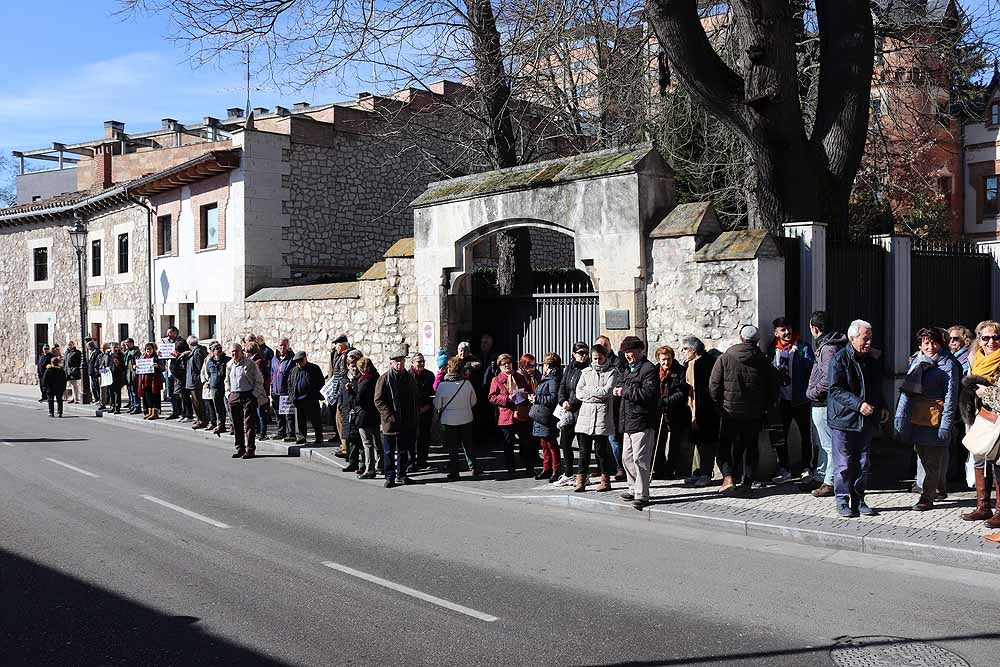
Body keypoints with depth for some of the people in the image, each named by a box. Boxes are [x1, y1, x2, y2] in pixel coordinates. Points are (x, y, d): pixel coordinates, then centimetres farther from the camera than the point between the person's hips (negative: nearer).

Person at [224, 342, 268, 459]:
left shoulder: (250, 364, -4)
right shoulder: (229, 365, 12)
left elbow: (259, 380, -2)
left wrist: (254, 394, -8)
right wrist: (228, 394, 13)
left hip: (248, 396, -5)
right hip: (233, 396, 5)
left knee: (249, 424, -5)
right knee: (237, 424, 8)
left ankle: (250, 450, -2)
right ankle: (240, 449, 17)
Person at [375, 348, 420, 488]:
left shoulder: (409, 378, 9)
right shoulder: (384, 379, -7)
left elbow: (414, 400, 17)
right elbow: (378, 401, -10)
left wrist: (413, 419, 9)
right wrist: (390, 416, -18)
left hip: (407, 423, 5)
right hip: (390, 422, -5)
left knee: (404, 450, 13)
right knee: (389, 452, 3)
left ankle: (402, 474, 25)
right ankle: (390, 477, 12)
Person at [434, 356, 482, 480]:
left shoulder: (443, 385, -16)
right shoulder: (467, 383, -9)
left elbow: (437, 405, -7)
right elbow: (473, 401, 3)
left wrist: (439, 412, 14)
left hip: (448, 420, -2)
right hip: (466, 418, 2)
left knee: (452, 448, 7)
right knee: (468, 444, 17)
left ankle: (454, 473, 9)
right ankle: (473, 468, 21)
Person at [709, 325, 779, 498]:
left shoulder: (725, 359, -7)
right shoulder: (764, 362, 0)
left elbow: (713, 387, -8)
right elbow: (773, 391, 5)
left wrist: (720, 406, 4)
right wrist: (762, 407, 16)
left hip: (730, 412, -2)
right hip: (754, 415, 2)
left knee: (725, 446, 9)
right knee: (750, 447, 12)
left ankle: (728, 479, -8)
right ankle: (747, 483, 12)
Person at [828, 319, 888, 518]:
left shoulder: (872, 362, 13)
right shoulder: (839, 359, -9)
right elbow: (836, 390, -15)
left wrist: (882, 407, 8)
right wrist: (858, 405, -23)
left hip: (866, 420, 6)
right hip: (844, 419, -6)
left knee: (862, 464, 10)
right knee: (843, 464, -2)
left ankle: (859, 500, 19)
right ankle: (842, 501, 7)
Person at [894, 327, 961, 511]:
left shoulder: (948, 365, -6)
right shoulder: (915, 361, 11)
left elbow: (951, 397, -8)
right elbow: (906, 390, 11)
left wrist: (946, 425, -14)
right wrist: (900, 415, 3)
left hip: (936, 418, -6)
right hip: (916, 417, 6)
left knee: (933, 461, -2)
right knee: (922, 455, 12)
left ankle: (927, 497, 3)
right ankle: (940, 486, 32)